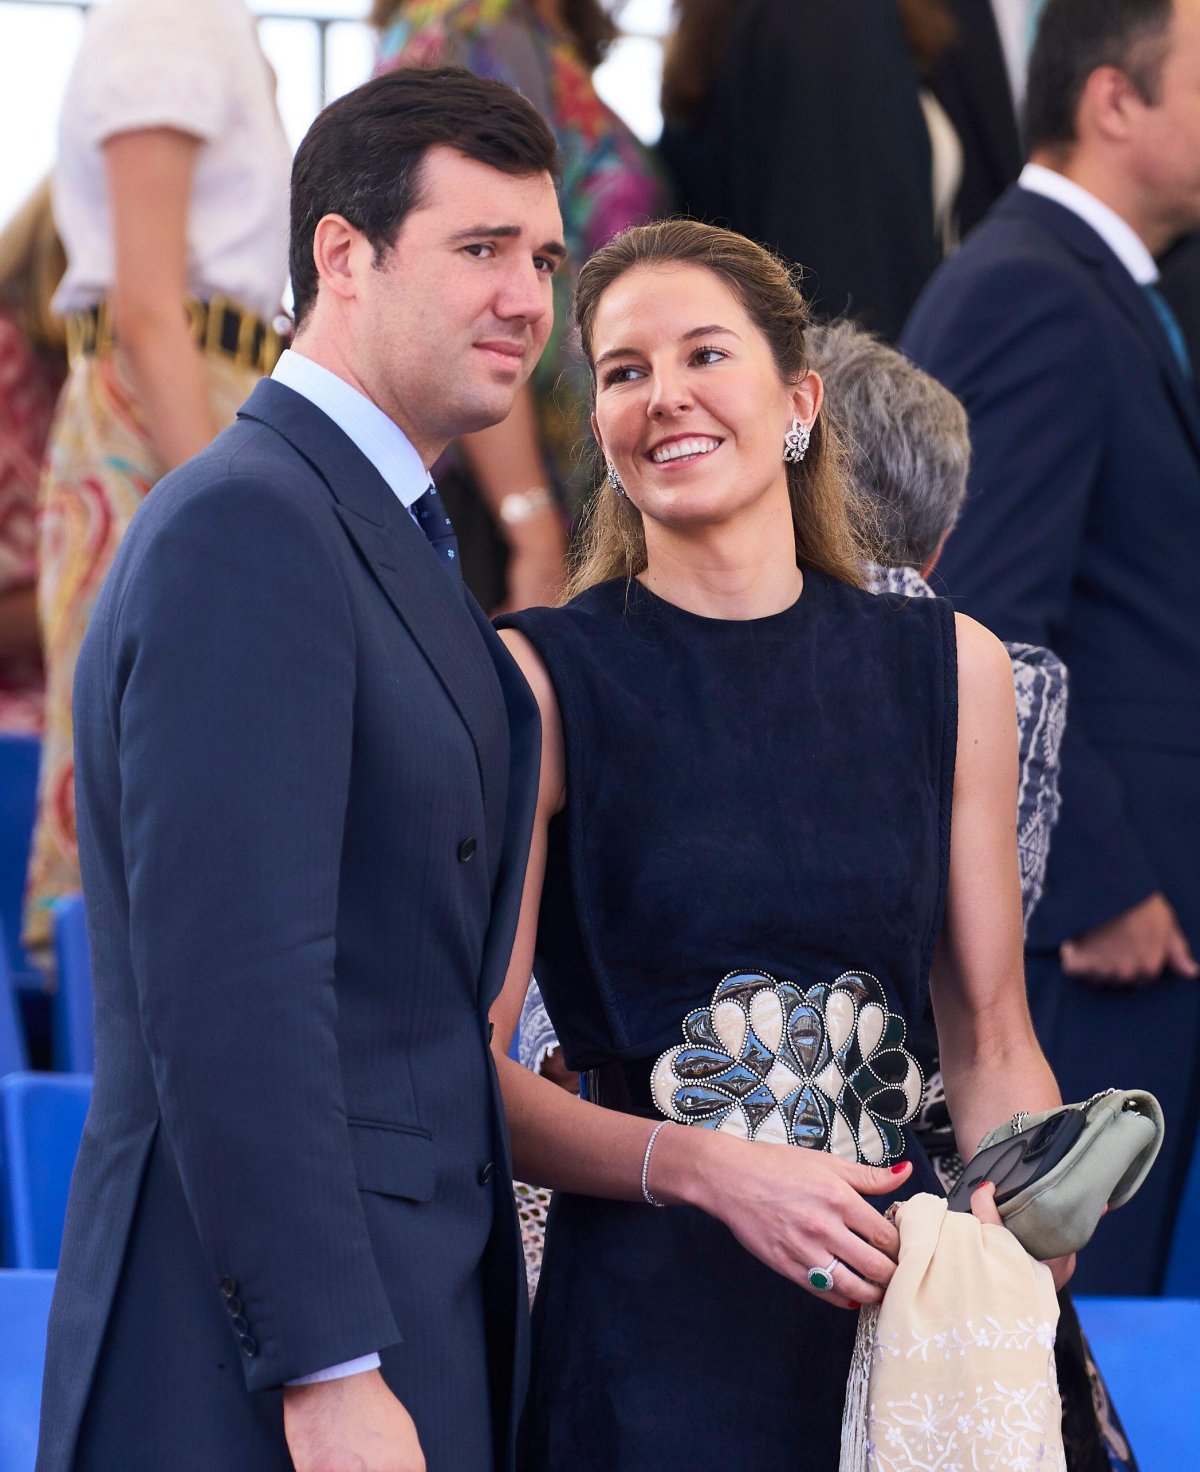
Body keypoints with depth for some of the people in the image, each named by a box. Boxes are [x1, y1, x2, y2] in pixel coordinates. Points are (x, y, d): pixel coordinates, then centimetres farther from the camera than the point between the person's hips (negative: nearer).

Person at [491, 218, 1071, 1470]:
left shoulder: (950, 670, 8)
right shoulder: (541, 679, -3)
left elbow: (990, 1037, 11)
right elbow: (467, 1071, -6)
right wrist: (708, 1169, -20)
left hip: (906, 1298, 3)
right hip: (648, 1324, -3)